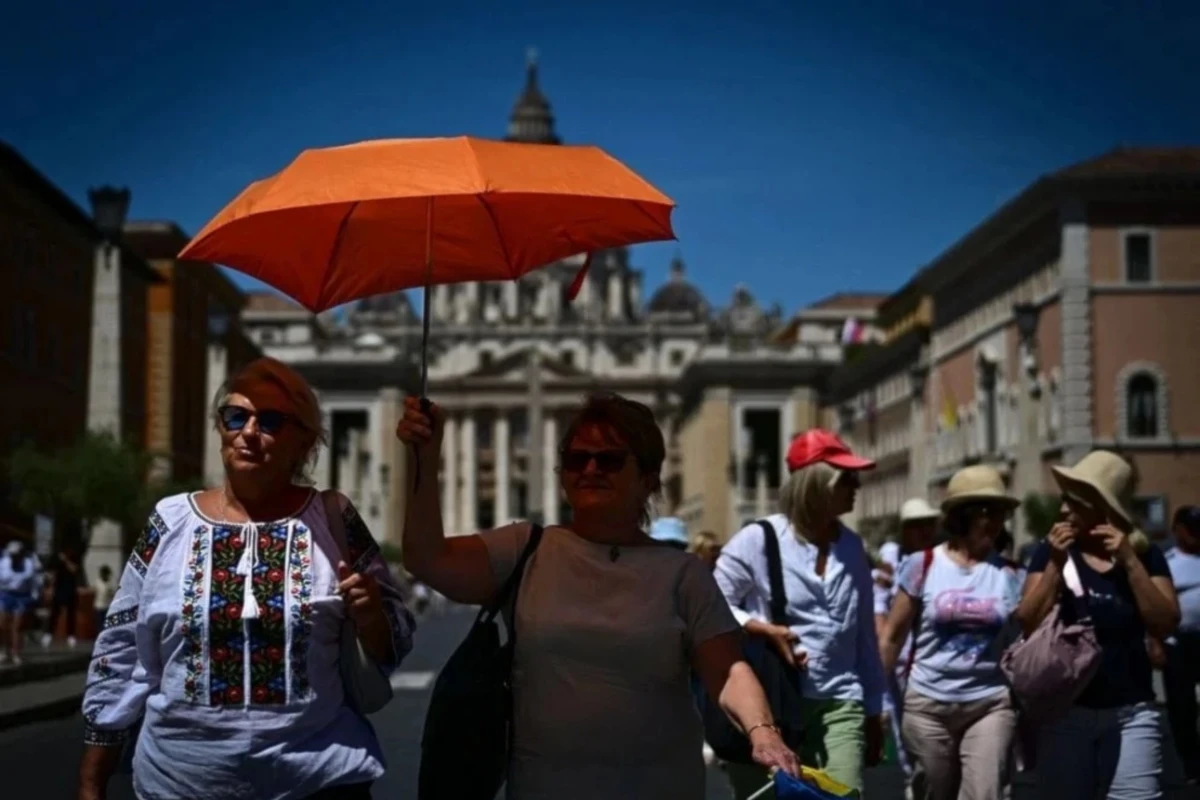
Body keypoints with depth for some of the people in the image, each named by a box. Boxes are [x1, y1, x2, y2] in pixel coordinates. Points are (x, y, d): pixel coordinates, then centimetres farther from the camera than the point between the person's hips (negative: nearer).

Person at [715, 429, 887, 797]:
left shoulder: (852, 547, 11)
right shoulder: (759, 539, -4)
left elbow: (865, 635, 16)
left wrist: (873, 710, 18)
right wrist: (764, 630, -17)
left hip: (838, 705, 3)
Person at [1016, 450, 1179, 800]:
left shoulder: (1145, 556, 2)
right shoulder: (1050, 552, -1)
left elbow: (1165, 625, -8)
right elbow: (1028, 625, -9)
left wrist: (1130, 561, -15)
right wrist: (1055, 564, -18)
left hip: (1131, 712, 0)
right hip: (1067, 710, 0)